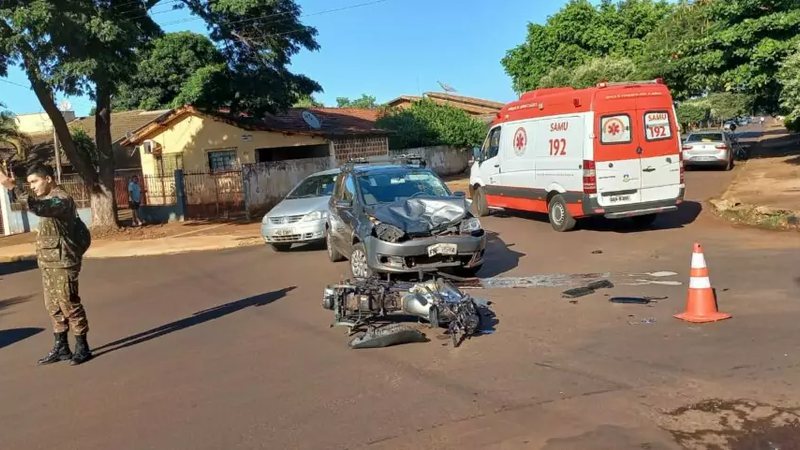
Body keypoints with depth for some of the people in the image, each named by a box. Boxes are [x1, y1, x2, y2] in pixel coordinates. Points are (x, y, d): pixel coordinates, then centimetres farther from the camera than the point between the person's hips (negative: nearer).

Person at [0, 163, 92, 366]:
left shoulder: (61, 199, -16)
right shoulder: (49, 198, 15)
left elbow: (38, 208, -35)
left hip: (62, 262, -10)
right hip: (48, 262, 10)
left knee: (69, 305, -3)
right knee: (54, 307, 13)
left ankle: (82, 348, 6)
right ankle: (61, 348, 22)